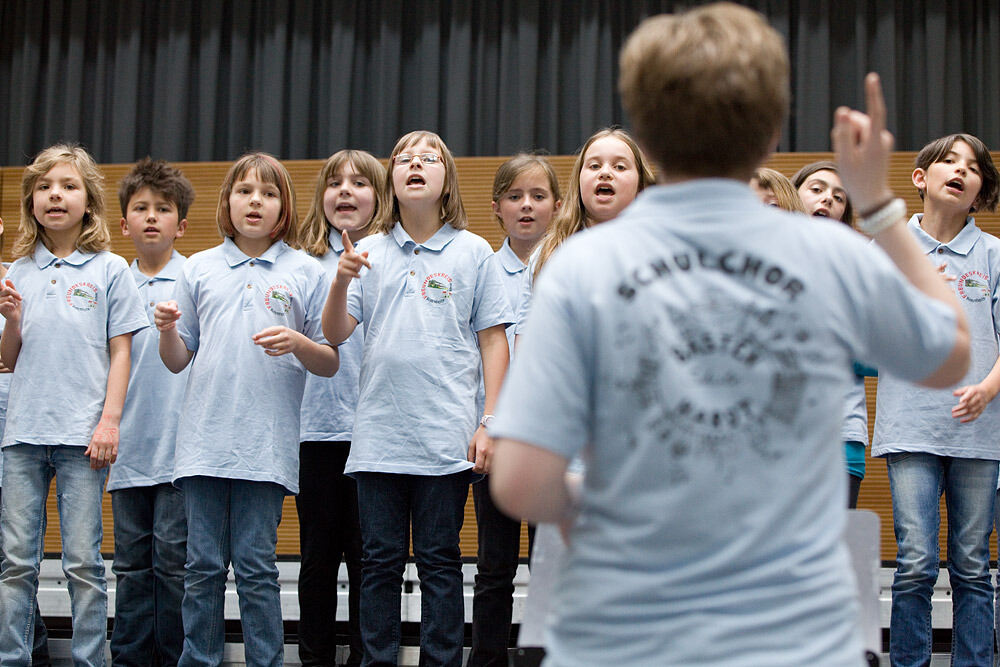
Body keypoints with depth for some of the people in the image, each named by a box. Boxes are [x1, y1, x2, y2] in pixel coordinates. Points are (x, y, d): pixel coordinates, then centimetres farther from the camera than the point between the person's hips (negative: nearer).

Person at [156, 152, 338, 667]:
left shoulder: (306, 272, 6)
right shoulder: (199, 268, 11)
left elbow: (330, 364, 6)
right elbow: (177, 361, 13)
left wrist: (298, 343, -14)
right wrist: (167, 330, -7)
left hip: (266, 445, -2)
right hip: (205, 442, 2)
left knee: (256, 568, 0)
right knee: (203, 567, 5)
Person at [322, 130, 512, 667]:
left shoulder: (472, 252, 4)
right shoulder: (368, 253, 8)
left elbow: (492, 340, 4)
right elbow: (334, 335, 4)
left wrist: (490, 422, -3)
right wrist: (340, 281, -14)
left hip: (446, 438, -2)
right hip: (379, 436, 2)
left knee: (440, 562, 4)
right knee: (380, 561, 6)